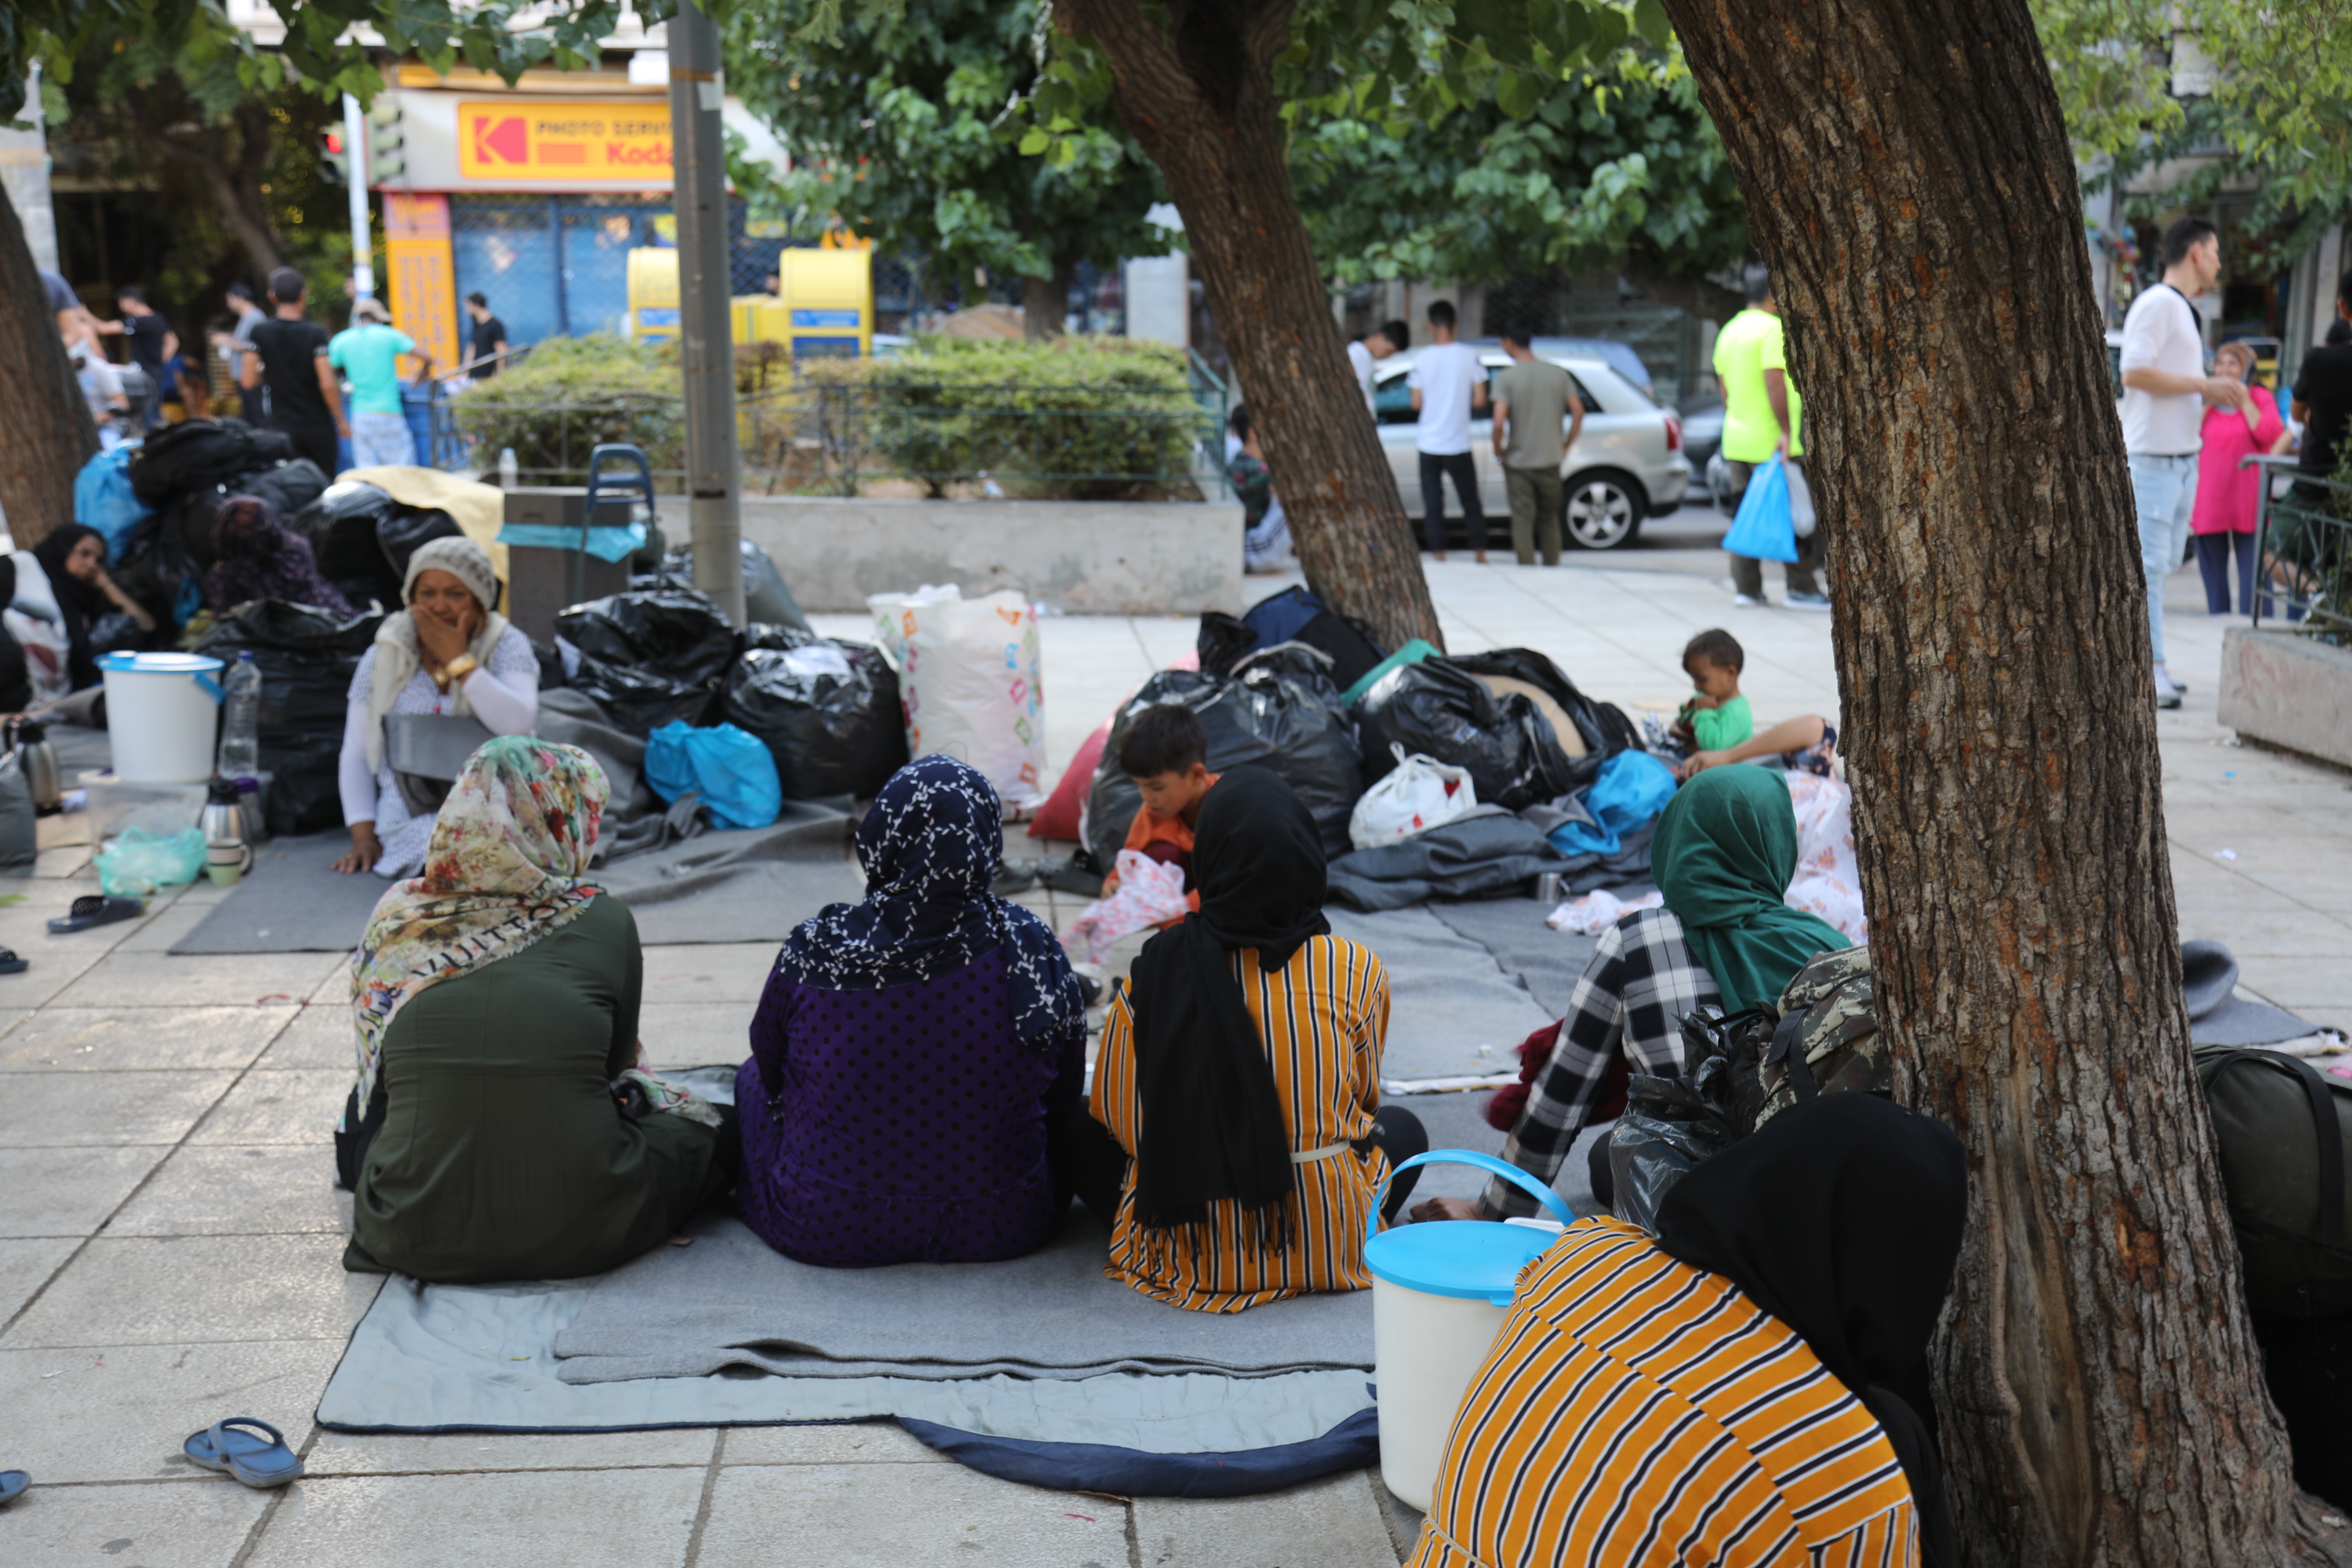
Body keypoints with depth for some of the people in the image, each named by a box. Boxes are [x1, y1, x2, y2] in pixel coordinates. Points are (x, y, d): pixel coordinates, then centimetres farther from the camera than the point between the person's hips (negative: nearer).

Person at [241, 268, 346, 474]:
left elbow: (248, 382, -5)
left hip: (282, 428, 1)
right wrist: (341, 420, -2)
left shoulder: (259, 333, -4)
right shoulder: (316, 333, -9)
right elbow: (327, 385, -15)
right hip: (318, 426, -1)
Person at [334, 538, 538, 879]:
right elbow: (355, 757, 13)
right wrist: (364, 839, 1)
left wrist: (458, 660, -11)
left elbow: (518, 726, -14)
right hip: (409, 835, 0)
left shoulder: (507, 648, 5)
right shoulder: (383, 659, 11)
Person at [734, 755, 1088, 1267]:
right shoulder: (1030, 947, -16)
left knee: (752, 1076, 28)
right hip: (1000, 1228, 1)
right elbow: (1064, 1097, -1)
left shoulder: (813, 952, -17)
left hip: (826, 1230, -1)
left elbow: (771, 1066, 4)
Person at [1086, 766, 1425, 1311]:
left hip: (1195, 1254, -1)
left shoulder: (1154, 971, -10)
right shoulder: (1355, 971, -9)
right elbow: (1362, 1098, 8)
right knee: (1403, 1129, 31)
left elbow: (1119, 1123, -1)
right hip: (1329, 1247, 1)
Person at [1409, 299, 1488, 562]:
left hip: (1428, 444, 0)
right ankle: (1480, 554, 13)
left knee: (1433, 504, 5)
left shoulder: (1421, 359, -5)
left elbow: (1416, 404, -3)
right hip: (1459, 444, 0)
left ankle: (1439, 555, 2)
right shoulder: (1469, 356, -5)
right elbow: (1480, 400, -5)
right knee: (1471, 503, 13)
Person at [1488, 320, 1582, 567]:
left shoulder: (1506, 379, -11)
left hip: (1518, 461, -3)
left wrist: (1499, 451, -4)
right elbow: (1578, 412, -1)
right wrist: (1566, 446, 9)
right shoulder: (1558, 374, 1)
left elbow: (1499, 422, -20)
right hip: (1550, 460, 4)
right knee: (1550, 519, 16)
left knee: (1522, 521, 3)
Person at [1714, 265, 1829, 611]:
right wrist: (1786, 431, -22)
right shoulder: (1774, 329, -12)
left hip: (1737, 440, 8)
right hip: (1773, 444, -8)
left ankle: (1746, 589, 7)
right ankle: (1802, 588, 1)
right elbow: (1775, 384, -21)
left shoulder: (1729, 331, 14)